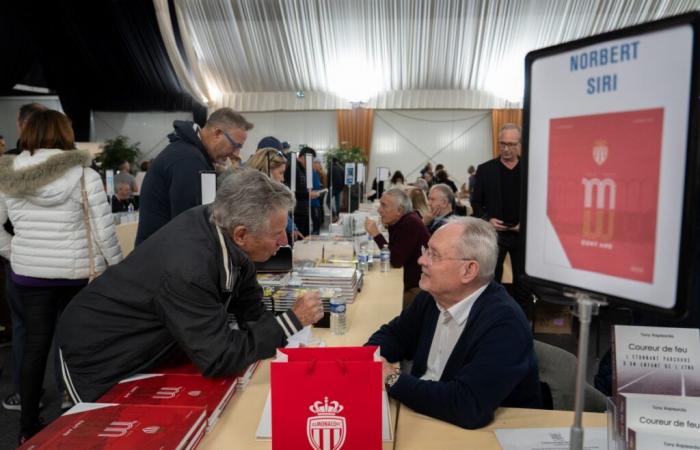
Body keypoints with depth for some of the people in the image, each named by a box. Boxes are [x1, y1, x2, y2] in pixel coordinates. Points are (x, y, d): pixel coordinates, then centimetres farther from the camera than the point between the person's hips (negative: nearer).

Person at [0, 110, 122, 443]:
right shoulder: (83, 174, -11)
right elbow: (104, 231, -11)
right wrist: (119, 268, 0)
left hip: (29, 274, 3)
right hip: (79, 273, -3)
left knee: (35, 344, 13)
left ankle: (28, 427, 24)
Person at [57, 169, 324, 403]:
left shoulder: (218, 224, -15)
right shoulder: (187, 268, -39)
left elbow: (250, 310, 0)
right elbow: (220, 359, -32)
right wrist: (291, 322, -26)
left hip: (147, 351, 7)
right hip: (99, 362, -7)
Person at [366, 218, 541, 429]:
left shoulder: (504, 323, -26)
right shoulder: (433, 295, -3)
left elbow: (468, 407, -34)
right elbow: (393, 334, 11)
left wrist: (392, 379, -23)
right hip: (424, 415, 6)